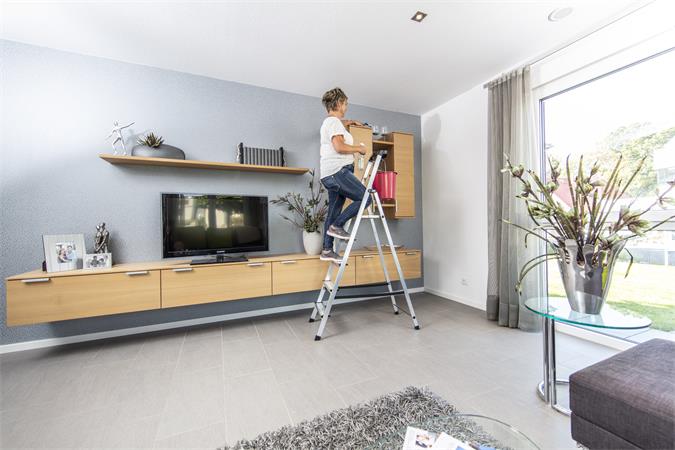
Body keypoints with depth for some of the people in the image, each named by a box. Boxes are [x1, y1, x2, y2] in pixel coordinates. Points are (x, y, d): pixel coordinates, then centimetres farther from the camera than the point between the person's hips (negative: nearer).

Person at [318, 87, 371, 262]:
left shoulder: (328, 121, 27)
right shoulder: (334, 121, -6)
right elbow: (339, 147, -19)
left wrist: (348, 122, 54)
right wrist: (359, 148, -6)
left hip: (331, 174, 10)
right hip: (338, 171, -10)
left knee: (334, 210, 6)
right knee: (365, 197, -8)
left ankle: (327, 250, 7)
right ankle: (336, 226, -8)